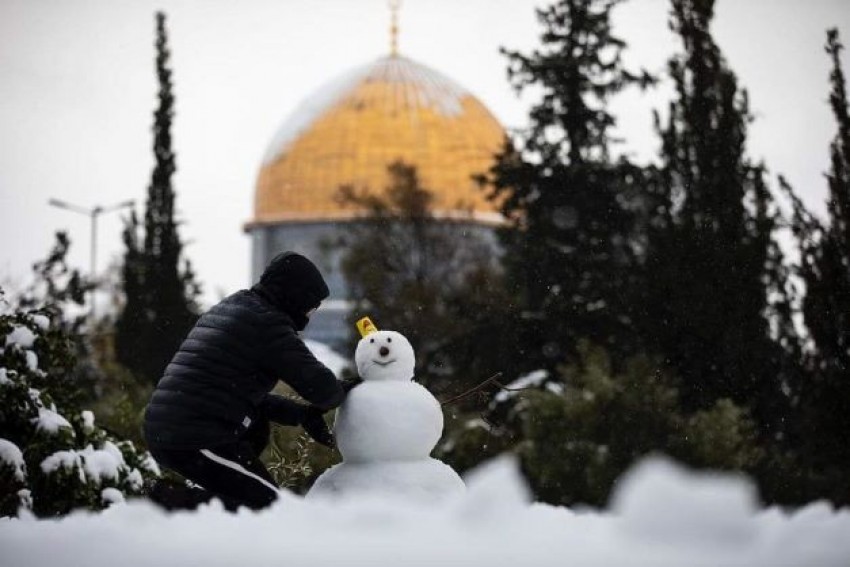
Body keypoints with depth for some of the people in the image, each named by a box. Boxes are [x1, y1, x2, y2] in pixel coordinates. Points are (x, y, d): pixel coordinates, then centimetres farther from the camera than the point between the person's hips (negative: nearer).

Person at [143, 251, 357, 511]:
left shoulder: (226, 308, 21)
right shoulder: (266, 322, -9)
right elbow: (320, 386, -11)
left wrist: (301, 413, 15)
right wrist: (342, 390, 12)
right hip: (195, 442, -10)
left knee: (257, 429, 29)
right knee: (268, 504, -4)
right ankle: (171, 504, -14)